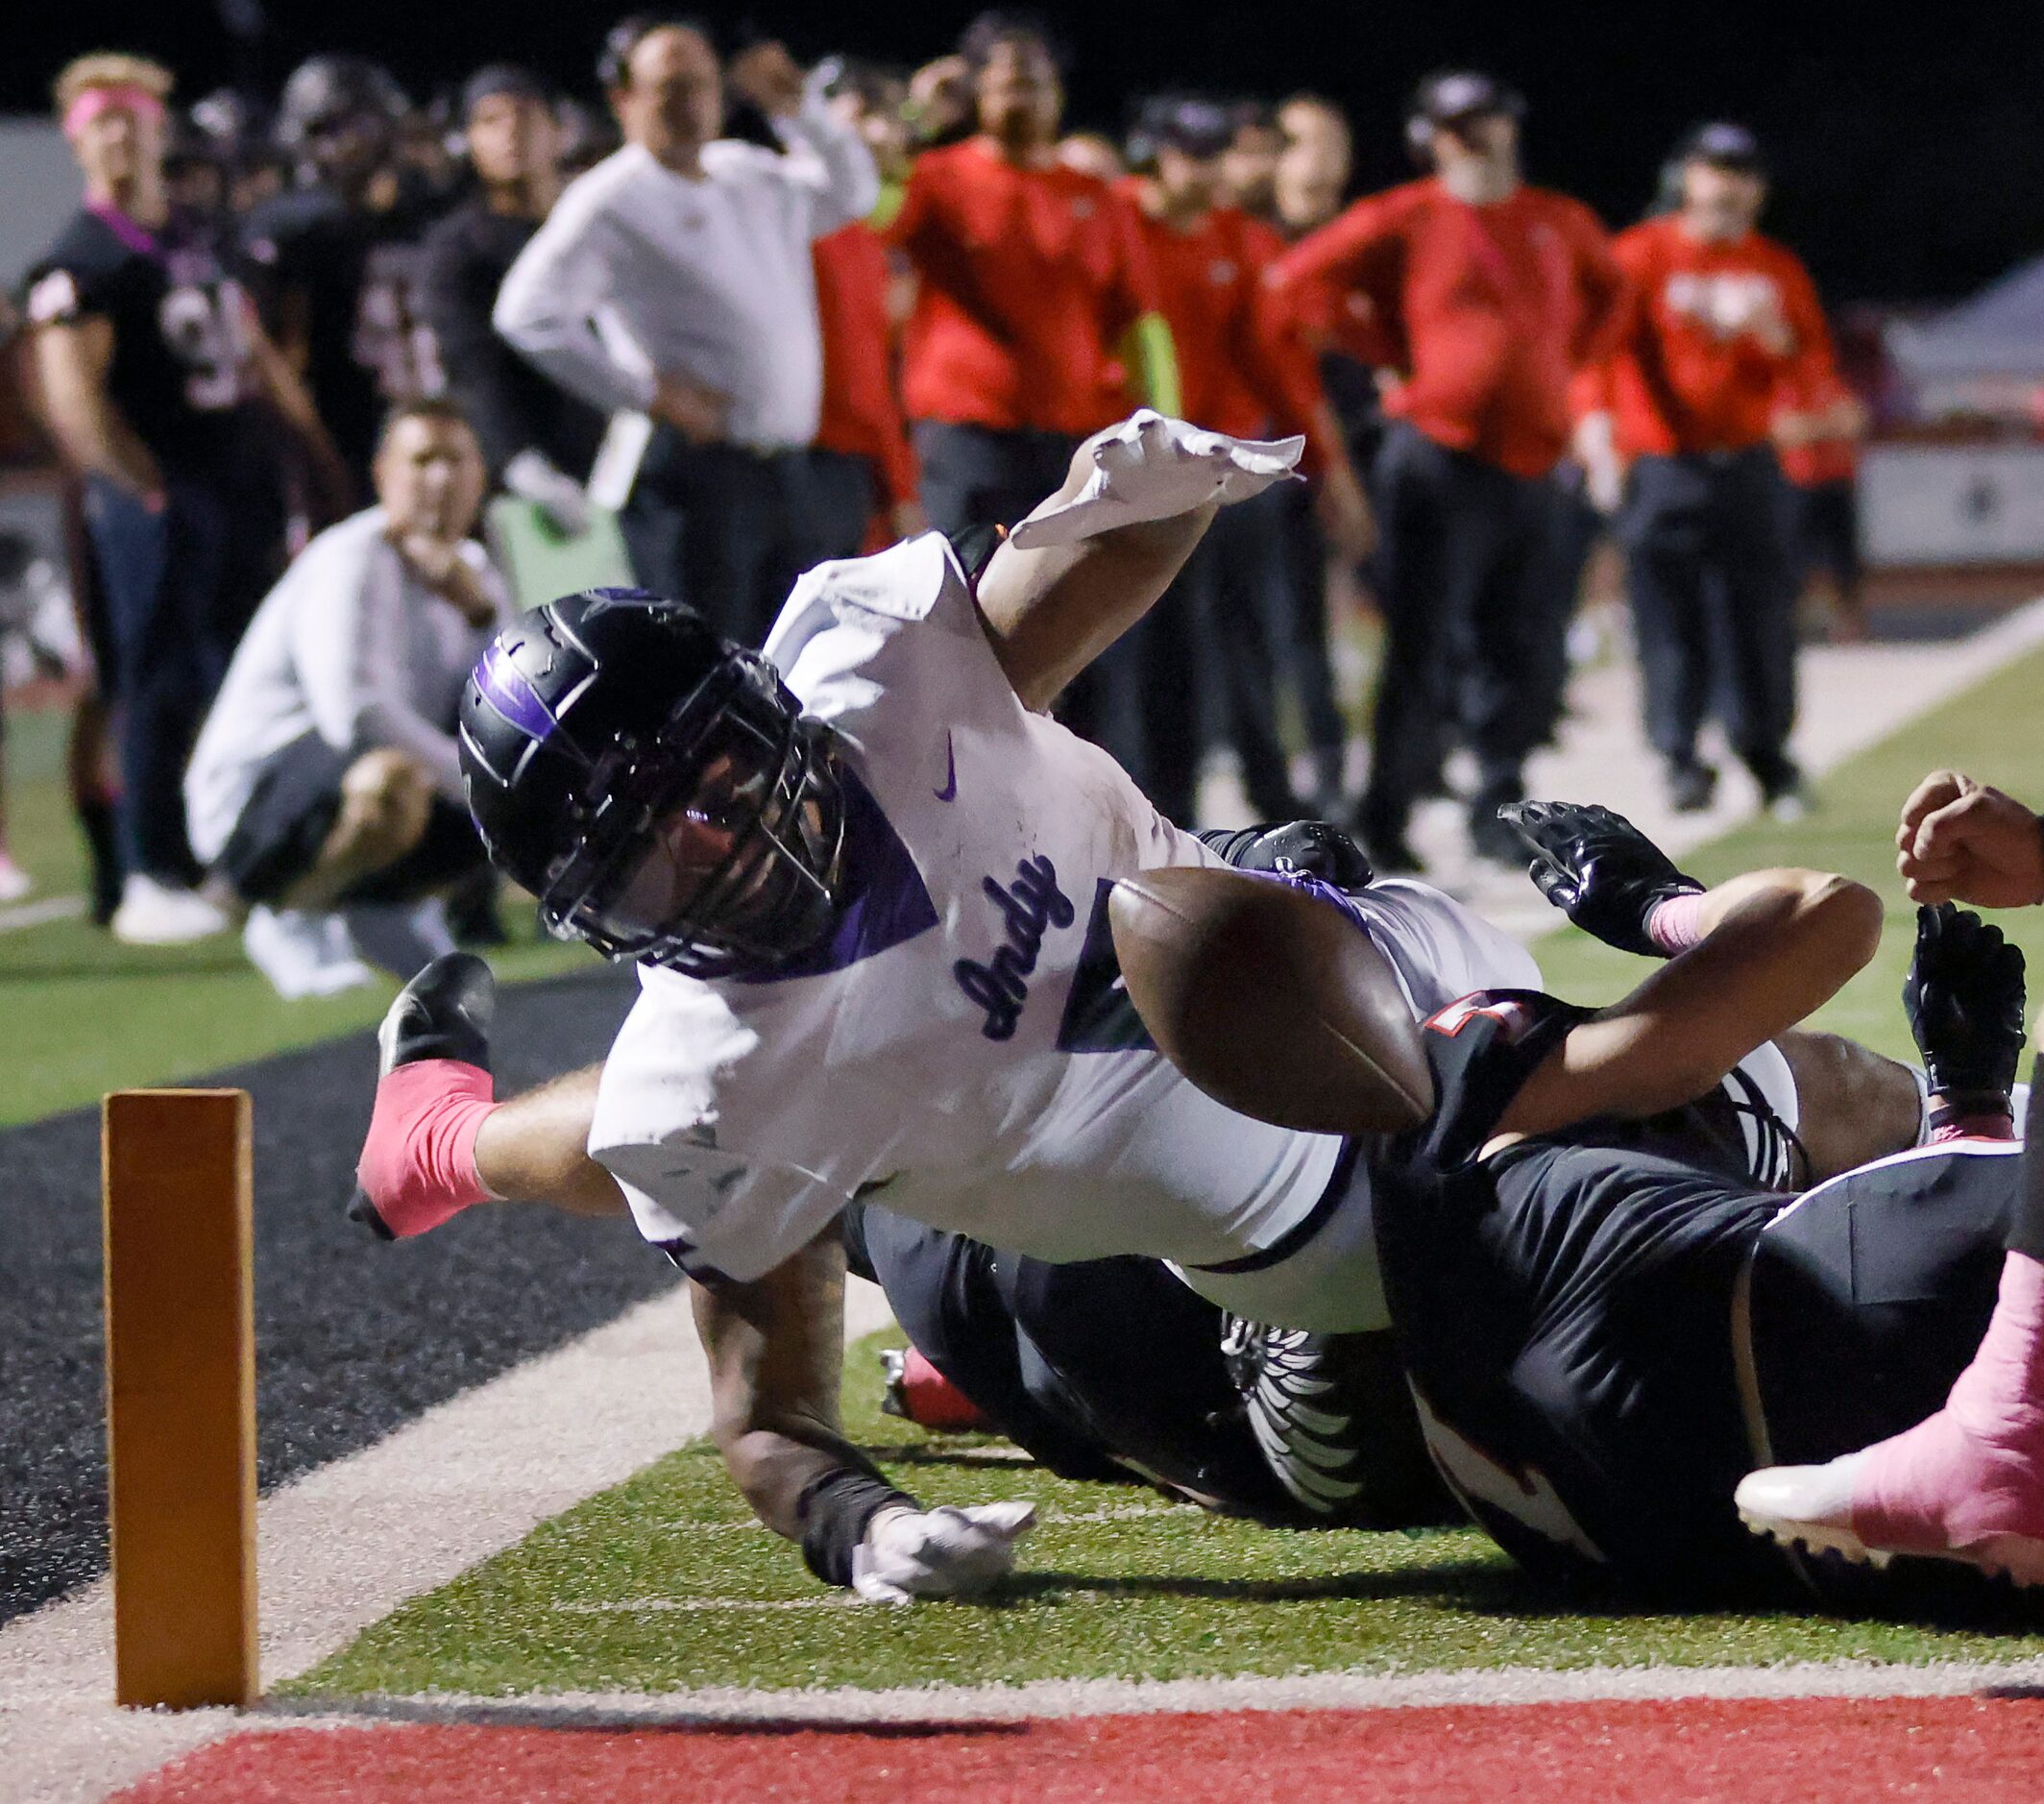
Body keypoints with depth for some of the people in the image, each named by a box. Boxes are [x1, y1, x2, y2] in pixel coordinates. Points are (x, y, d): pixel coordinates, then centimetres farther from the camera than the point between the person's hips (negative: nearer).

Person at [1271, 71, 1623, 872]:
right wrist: (1393, 354, 1)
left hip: (1528, 465, 5)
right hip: (1442, 464, -5)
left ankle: (1499, 813, 16)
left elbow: (1606, 287, 32)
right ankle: (1383, 822, -3)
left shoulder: (1558, 222, 14)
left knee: (1513, 654, 7)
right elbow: (1298, 281, 0)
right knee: (1422, 647, -7)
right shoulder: (1405, 220, -2)